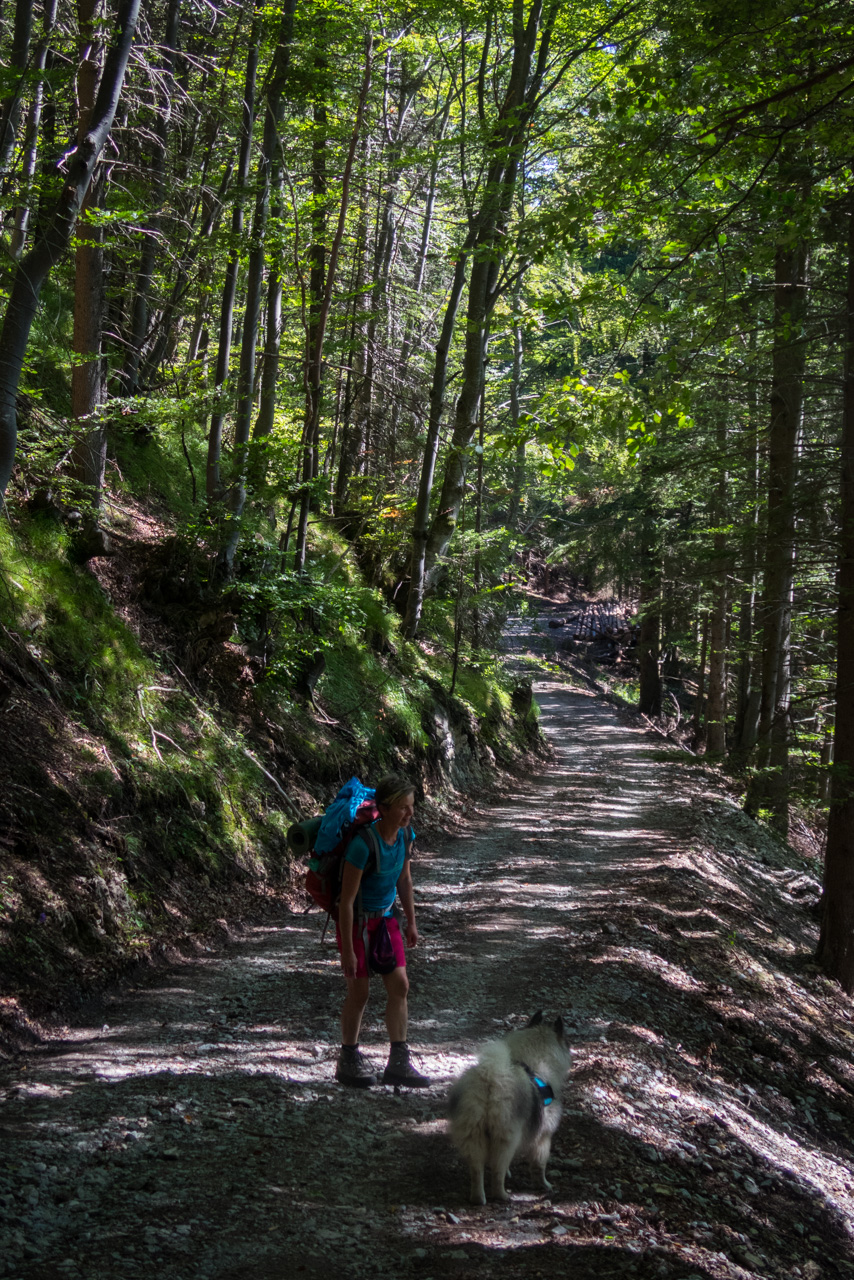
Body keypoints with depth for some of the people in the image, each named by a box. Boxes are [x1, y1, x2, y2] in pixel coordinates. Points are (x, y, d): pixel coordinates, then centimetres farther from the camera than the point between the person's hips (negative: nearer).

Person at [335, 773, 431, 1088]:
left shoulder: (405, 834, -8)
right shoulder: (363, 844, -30)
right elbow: (347, 899, -25)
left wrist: (411, 923, 12)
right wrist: (347, 950, -22)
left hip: (385, 917, 6)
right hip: (357, 920, -6)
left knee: (399, 986, 2)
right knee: (359, 992, 1)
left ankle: (398, 1063, 9)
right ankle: (348, 1060, 19)